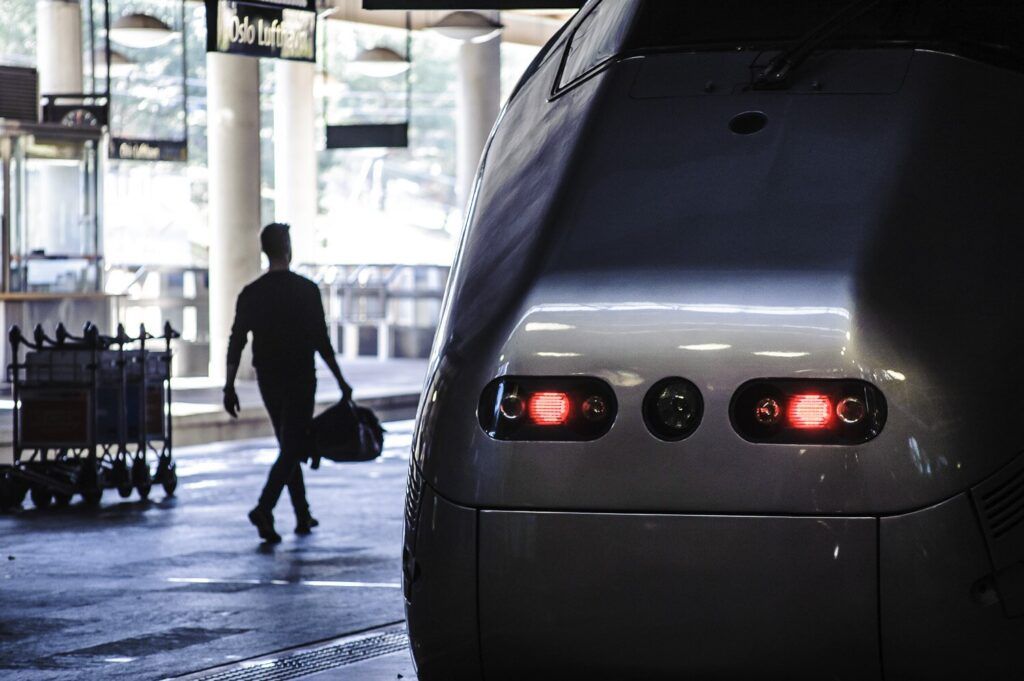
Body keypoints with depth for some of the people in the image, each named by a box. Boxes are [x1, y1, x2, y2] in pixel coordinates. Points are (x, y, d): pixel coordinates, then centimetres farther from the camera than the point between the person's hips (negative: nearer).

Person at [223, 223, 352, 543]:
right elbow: (322, 342, -8)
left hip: (268, 381, 4)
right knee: (293, 448, -5)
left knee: (289, 445, 16)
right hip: (300, 381, -4)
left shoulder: (251, 293, 1)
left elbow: (236, 342, 0)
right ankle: (264, 509, -24)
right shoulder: (307, 290, -9)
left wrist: (229, 387, 5)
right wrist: (341, 381, 0)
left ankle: (303, 516, 19)